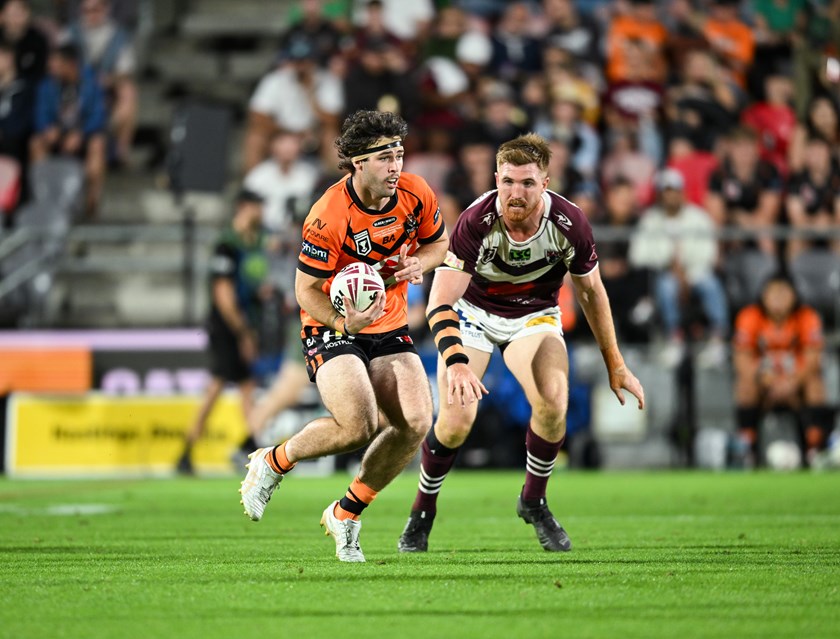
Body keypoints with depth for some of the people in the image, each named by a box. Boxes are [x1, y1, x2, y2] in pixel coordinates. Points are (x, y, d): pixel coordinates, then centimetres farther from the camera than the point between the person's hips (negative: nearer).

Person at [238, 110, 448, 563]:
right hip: (332, 327, -5)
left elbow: (439, 243, 12)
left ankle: (346, 514, 8)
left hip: (390, 327, 5)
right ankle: (272, 463, 6)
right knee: (359, 425, -25)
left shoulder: (416, 194, -8)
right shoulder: (328, 217, -24)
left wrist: (416, 262, -11)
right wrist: (345, 322, -33)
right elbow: (306, 289, -15)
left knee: (415, 424, -13)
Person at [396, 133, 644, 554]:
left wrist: (615, 365, -1)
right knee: (457, 418, -19)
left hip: (535, 316, 1)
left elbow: (591, 291, -5)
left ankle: (533, 501, 2)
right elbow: (440, 303, -32)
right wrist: (456, 362, -49)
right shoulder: (475, 223, -31)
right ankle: (423, 511, 8)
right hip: (473, 311, -1)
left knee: (553, 402, -25)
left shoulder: (570, 224, -24)